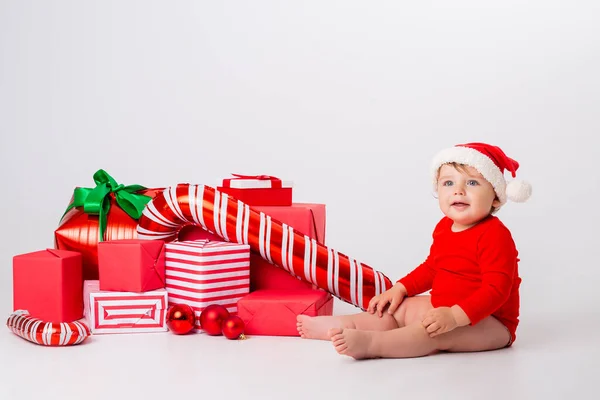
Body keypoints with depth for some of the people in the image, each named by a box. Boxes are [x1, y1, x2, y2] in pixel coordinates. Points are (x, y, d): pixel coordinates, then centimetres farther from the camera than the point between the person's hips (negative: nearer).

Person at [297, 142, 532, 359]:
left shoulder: (494, 235, -21)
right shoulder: (444, 227, 7)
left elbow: (496, 289, -29)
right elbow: (431, 268, 22)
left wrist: (455, 316, -38)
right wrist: (400, 289, 10)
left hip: (490, 323, -10)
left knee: (434, 332, -33)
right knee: (400, 308, 9)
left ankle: (370, 343, -45)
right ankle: (347, 325, -1)